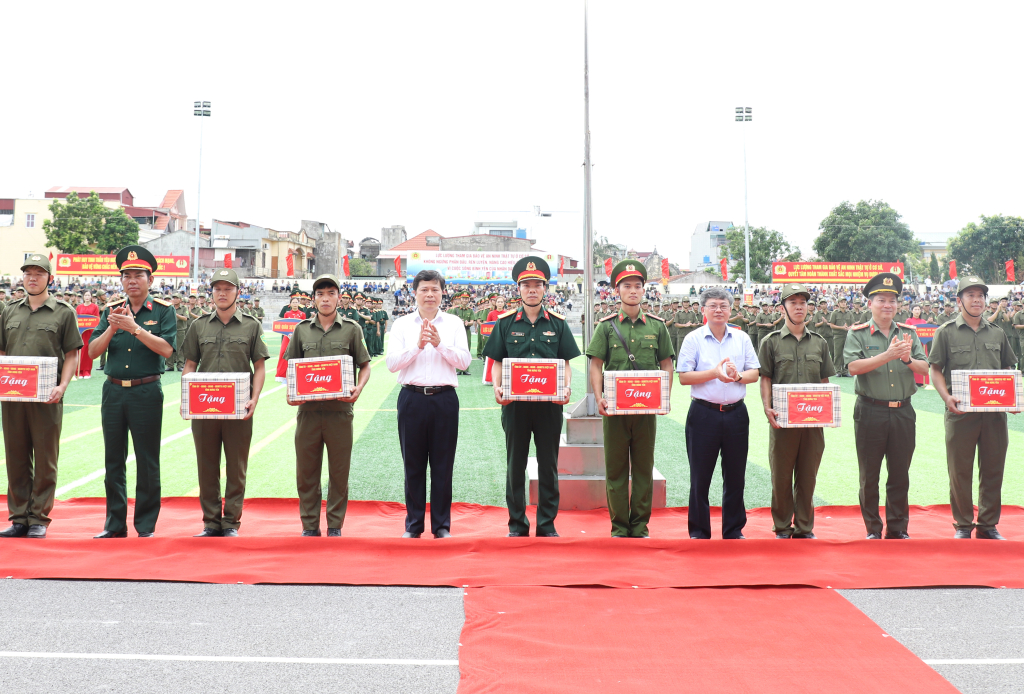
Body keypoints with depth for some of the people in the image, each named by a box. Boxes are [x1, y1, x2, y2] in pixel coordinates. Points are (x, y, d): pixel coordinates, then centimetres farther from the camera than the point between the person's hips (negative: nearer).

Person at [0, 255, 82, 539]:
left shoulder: (64, 313, 3)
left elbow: (72, 355, 0)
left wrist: (62, 386, -14)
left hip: (46, 398, -4)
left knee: (45, 460, 1)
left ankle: (39, 518, 9)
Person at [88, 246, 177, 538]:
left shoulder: (163, 310, -1)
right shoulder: (112, 310, 9)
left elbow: (166, 349, -15)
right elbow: (93, 351, 3)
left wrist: (134, 327, -20)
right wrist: (111, 328, -14)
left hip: (146, 393, -4)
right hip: (113, 391, 4)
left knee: (147, 462, 2)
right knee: (113, 461, 9)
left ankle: (146, 526, 11)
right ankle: (115, 524, 19)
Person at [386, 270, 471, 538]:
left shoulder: (454, 324, 8)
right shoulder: (402, 324, 8)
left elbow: (464, 361, -1)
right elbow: (391, 363, -2)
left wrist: (440, 344, -13)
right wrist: (418, 346, -13)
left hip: (444, 398, 0)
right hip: (412, 397, 0)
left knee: (443, 465, 4)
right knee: (413, 464, 6)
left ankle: (442, 525, 13)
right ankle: (413, 524, 16)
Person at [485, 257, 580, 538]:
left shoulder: (557, 323, 5)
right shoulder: (506, 323, 4)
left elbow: (566, 364, 7)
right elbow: (496, 363, 6)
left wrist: (567, 388, -12)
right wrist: (497, 387, -12)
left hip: (549, 403, 0)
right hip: (514, 402, 0)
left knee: (548, 465, 6)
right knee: (515, 464, 7)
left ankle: (547, 524, 15)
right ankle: (517, 524, 17)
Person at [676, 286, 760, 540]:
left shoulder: (741, 338, 8)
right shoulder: (693, 339, 0)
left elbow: (754, 373, 7)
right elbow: (684, 377, -6)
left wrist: (738, 375, -13)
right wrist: (714, 373, -17)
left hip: (736, 413, 3)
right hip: (704, 412, -2)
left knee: (735, 474, 8)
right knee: (700, 475, 3)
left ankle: (733, 530, 20)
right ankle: (699, 531, 13)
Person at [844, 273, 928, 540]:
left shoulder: (908, 333, 9)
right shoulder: (858, 334, -2)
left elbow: (924, 368, 2)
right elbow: (853, 367, -17)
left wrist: (907, 359, -19)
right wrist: (887, 355, -25)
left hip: (903, 412, 3)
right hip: (870, 412, -3)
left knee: (900, 475, 9)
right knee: (869, 475, 5)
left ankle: (898, 529, 21)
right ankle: (873, 530, 18)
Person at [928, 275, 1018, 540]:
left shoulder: (997, 334, 14)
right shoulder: (946, 333, 3)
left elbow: (1008, 370, 18)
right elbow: (935, 370, -1)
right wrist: (946, 397, -16)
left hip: (995, 412, 3)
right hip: (960, 412, -3)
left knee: (993, 469, 7)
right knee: (960, 471, 3)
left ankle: (988, 525, 18)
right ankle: (962, 525, 14)